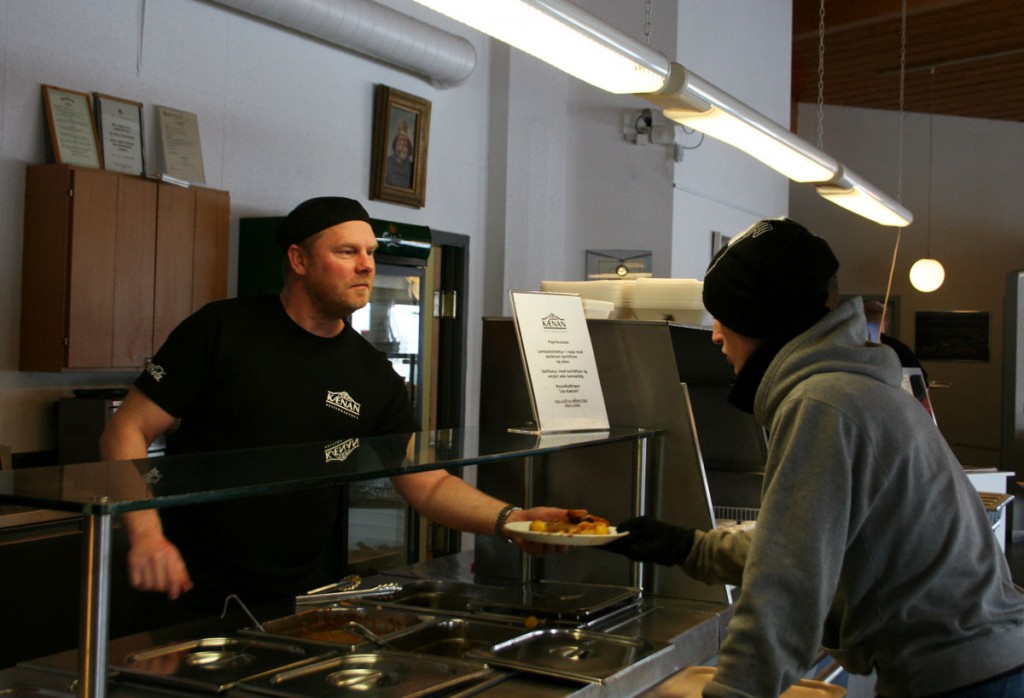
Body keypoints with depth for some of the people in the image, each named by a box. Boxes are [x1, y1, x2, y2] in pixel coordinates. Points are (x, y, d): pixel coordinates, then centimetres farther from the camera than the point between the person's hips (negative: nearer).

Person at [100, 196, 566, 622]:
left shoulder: (374, 375, 3)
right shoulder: (222, 330, -8)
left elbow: (429, 485, 1)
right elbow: (126, 432, -8)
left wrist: (508, 519, -16)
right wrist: (145, 533, -23)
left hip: (299, 594, 4)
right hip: (192, 593, -3)